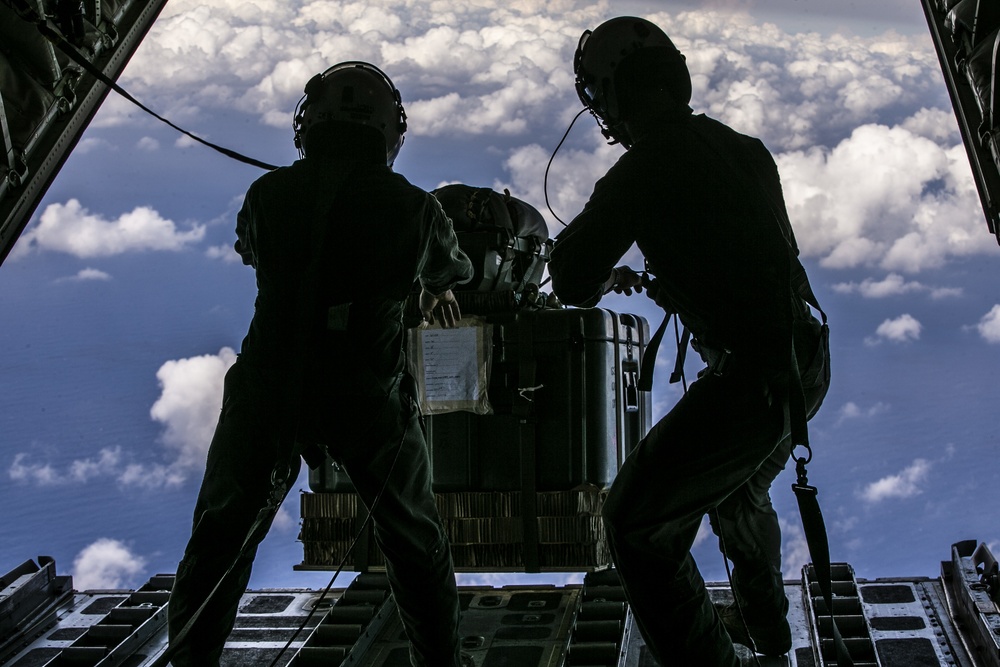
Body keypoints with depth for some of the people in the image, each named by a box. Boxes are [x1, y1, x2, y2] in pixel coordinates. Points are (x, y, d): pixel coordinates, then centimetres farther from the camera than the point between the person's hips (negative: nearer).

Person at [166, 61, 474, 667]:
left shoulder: (269, 194, -3)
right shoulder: (412, 208, -4)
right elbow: (454, 271, 16)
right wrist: (437, 291, 40)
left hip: (268, 393, 1)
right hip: (370, 398, 0)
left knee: (221, 537, 17)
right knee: (416, 542, 18)